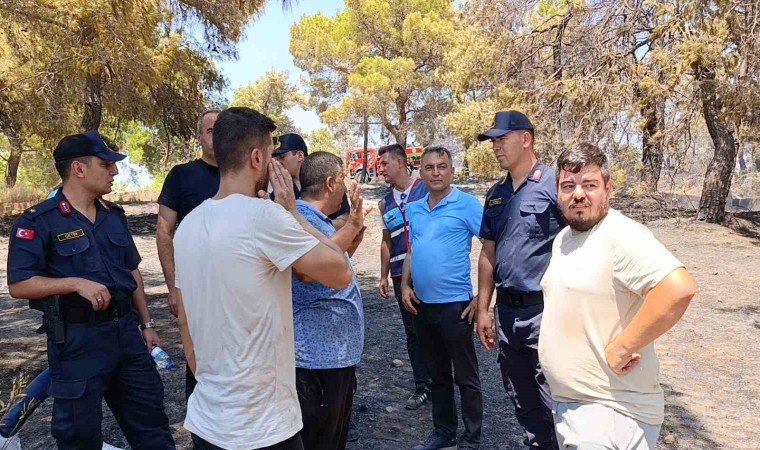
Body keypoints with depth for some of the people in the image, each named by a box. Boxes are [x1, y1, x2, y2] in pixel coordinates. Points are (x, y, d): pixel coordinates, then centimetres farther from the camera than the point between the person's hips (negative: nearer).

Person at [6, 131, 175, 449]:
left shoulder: (114, 215, 9)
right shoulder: (39, 221, -10)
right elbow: (18, 285, -13)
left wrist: (146, 323, 15)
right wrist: (76, 283, -24)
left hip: (125, 330, 6)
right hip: (77, 339, -5)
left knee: (150, 419, 16)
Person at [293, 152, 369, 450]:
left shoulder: (320, 220, 15)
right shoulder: (300, 216, -17)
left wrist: (353, 240, 13)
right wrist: (350, 228, -31)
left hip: (338, 350, 10)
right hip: (318, 354, -10)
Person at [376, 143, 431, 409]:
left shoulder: (427, 189, -2)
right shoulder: (385, 203, 13)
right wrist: (383, 276, 16)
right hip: (401, 275, 5)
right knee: (413, 331, 9)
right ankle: (422, 385, 20)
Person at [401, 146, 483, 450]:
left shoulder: (467, 204, -9)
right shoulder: (413, 209, 9)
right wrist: (405, 285, 3)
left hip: (455, 304, -6)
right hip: (422, 304, 6)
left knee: (465, 376, 7)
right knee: (437, 373, 19)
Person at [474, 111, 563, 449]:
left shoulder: (554, 185, -11)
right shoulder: (495, 194, 10)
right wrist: (483, 310, 12)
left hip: (545, 310, -6)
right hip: (507, 311, 7)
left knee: (552, 403, 4)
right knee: (521, 399, 19)